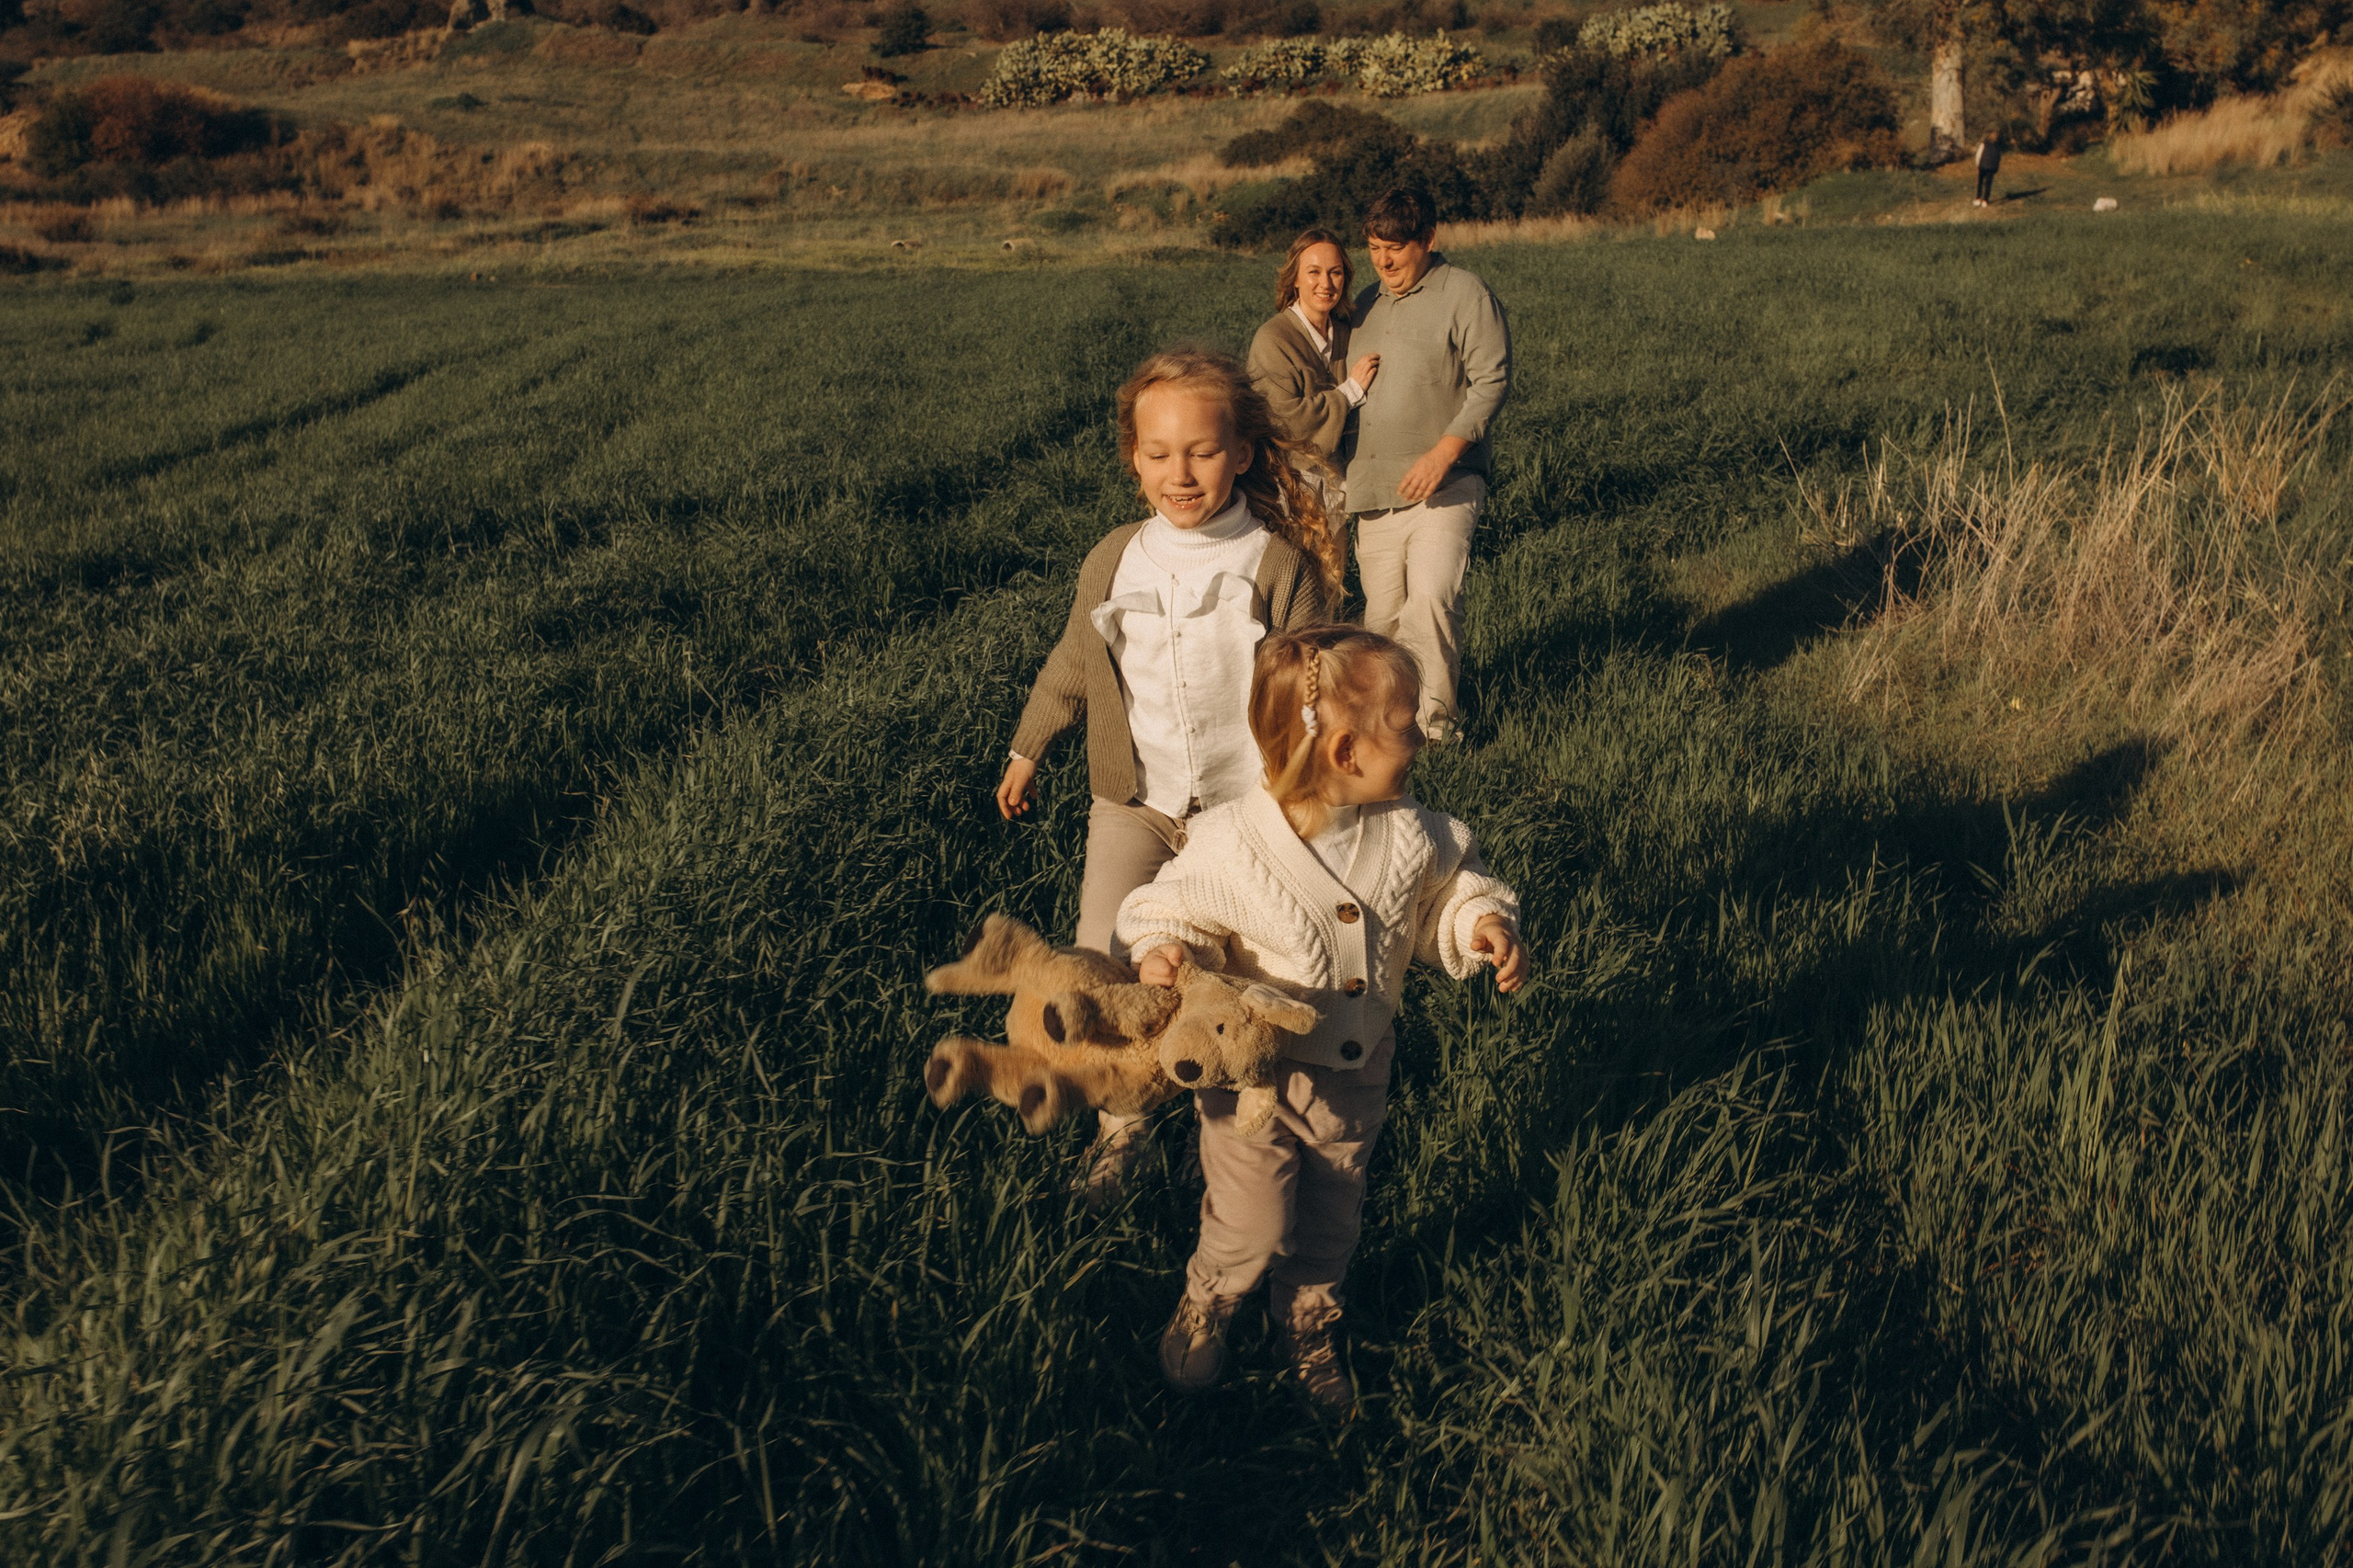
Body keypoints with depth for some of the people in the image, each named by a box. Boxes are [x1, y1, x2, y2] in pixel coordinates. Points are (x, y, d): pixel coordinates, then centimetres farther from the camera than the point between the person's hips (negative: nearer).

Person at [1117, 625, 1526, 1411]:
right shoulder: (1231, 846, -26)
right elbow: (1171, 912, -12)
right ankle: (1202, 1310, 40)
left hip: (1354, 1079, 5)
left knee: (1330, 1224, 22)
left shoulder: (1409, 833, -12)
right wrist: (1163, 952, -32)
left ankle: (1307, 1328, 52)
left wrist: (1481, 919, -11)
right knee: (1251, 1228, 5)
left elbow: (1446, 889, 8)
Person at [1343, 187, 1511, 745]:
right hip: (1373, 489, 6)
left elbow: (1491, 382, -9)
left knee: (1431, 598, -20)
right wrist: (1342, 464, 16)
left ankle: (1435, 717, -8)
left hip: (1444, 486, -6)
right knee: (1382, 611, 6)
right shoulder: (1366, 306, 18)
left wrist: (1442, 454, -18)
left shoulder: (1464, 295, -2)